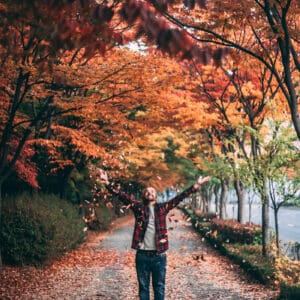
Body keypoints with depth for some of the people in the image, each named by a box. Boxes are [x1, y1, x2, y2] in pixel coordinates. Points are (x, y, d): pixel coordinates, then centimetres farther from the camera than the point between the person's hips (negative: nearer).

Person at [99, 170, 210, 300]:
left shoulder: (162, 207, 7)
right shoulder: (138, 207, 4)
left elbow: (179, 198, 1)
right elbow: (122, 196, -2)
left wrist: (196, 186, -8)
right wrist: (107, 183, -12)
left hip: (159, 255, 1)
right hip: (142, 255, 0)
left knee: (159, 287, 9)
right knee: (143, 287, 10)